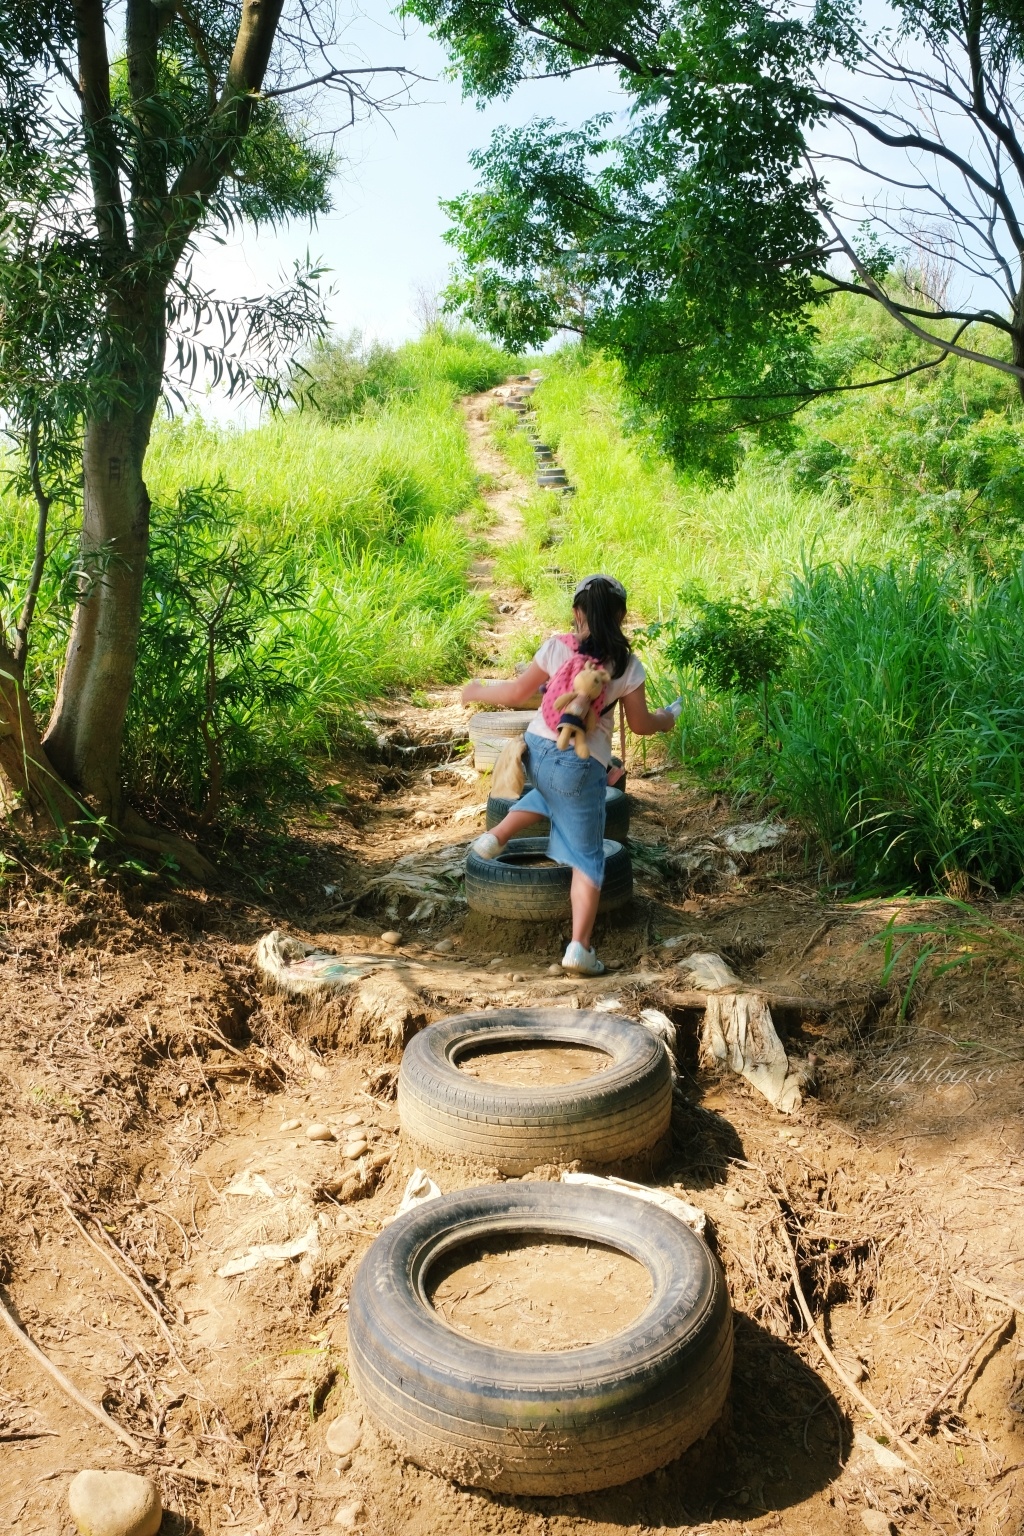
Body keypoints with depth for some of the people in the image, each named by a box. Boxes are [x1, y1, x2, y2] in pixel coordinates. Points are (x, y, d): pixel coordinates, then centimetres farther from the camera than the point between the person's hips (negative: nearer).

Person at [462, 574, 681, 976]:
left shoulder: (556, 647, -1)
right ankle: (579, 946, 3)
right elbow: (640, 724, 4)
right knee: (587, 858, 9)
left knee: (549, 794, 40)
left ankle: (497, 835, 26)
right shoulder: (627, 665, -3)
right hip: (581, 765, -3)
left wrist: (477, 692, 22)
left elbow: (517, 693, 4)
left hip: (537, 747, 3)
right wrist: (666, 718, 25)